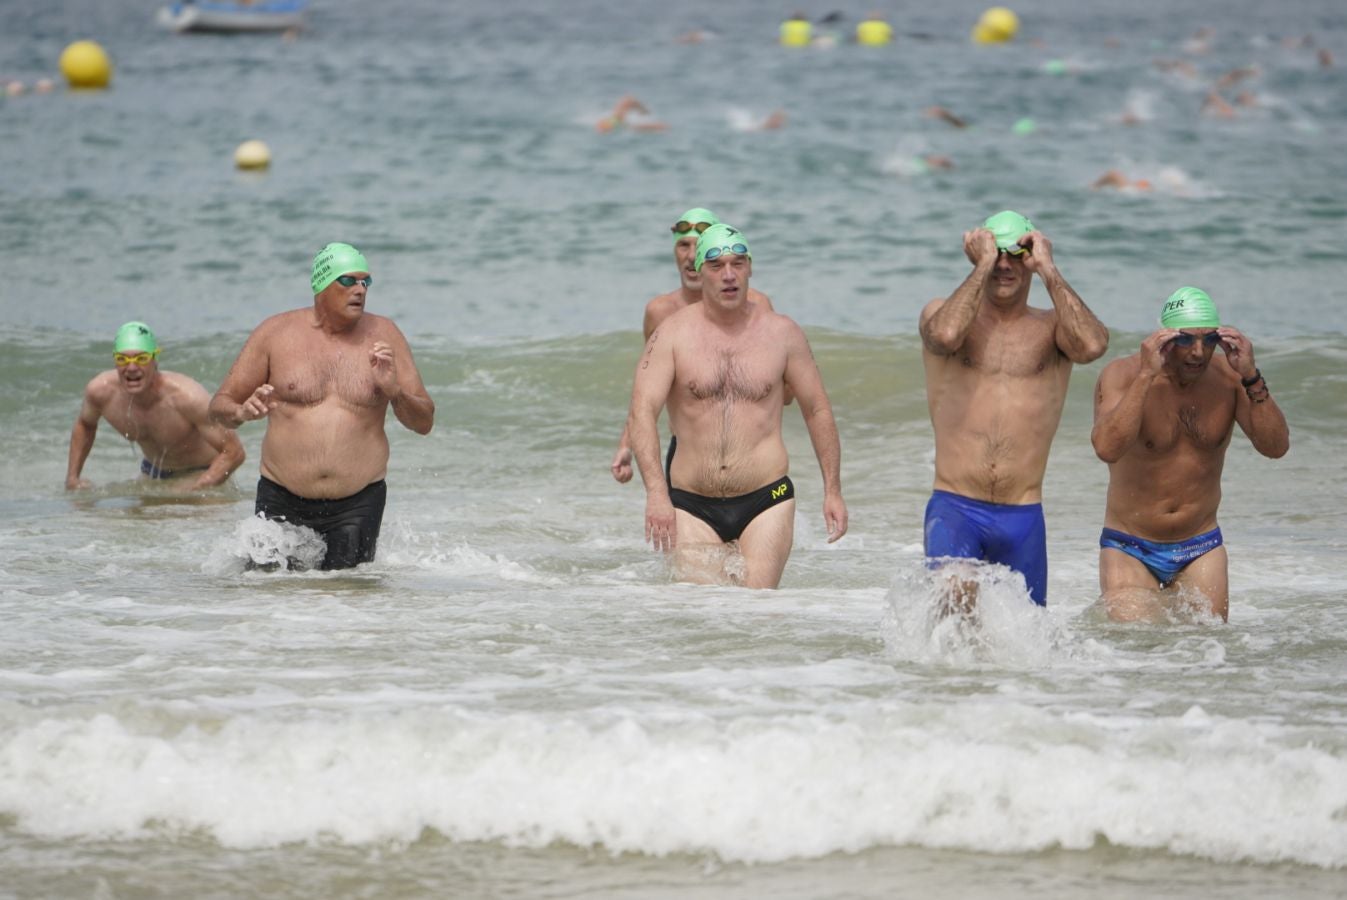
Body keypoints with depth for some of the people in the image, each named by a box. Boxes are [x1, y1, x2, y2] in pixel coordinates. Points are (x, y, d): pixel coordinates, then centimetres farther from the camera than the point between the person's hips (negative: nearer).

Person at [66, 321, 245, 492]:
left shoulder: (185, 396, -36)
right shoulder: (101, 391, -19)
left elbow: (234, 452, -30)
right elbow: (84, 424, 8)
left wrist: (193, 492, -39)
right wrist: (72, 478, 2)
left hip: (201, 474, -6)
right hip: (151, 473, 6)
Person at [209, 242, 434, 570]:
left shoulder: (383, 335, 4)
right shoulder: (276, 333, 1)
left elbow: (424, 423, 5)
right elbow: (220, 405, 4)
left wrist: (395, 391, -16)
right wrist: (242, 412, -20)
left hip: (357, 504, 0)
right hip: (282, 502, 0)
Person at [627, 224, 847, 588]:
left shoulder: (781, 333, 5)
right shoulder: (673, 334, -2)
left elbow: (817, 410, 14)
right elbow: (642, 412, -11)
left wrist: (832, 491, 11)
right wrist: (656, 492, -25)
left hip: (765, 502, 0)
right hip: (692, 505, 0)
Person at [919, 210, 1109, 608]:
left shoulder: (1052, 326, 10)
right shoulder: (941, 311, 8)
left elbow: (1093, 346, -14)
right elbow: (945, 334, -18)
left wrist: (1048, 270, -7)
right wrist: (983, 265, -8)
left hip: (1023, 517, 2)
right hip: (954, 507, -2)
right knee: (956, 602, -28)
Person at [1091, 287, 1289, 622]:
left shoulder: (1228, 377, -6)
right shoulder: (1123, 375, -14)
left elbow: (1276, 446, -14)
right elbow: (1107, 448, -32)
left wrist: (1251, 378, -24)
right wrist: (1146, 375, -34)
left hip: (1201, 550, 3)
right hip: (1129, 549, -3)